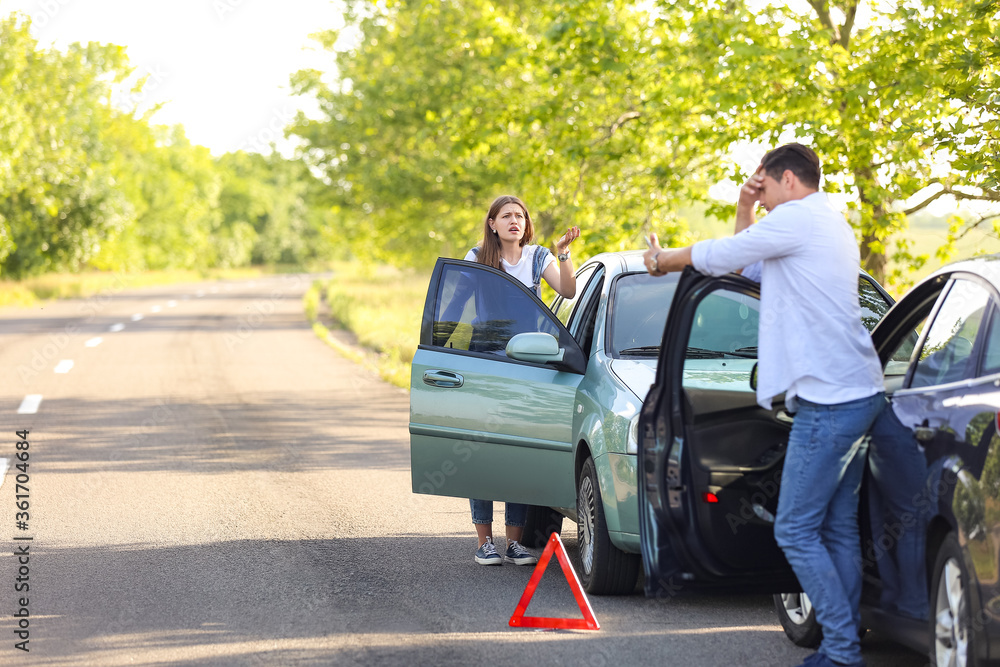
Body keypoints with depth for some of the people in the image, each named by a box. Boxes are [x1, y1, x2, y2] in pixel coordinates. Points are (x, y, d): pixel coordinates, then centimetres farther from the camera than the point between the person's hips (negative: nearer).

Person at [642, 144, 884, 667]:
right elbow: (747, 265, 32)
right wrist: (744, 212, 21)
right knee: (838, 528, 11)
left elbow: (717, 257, -2)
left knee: (795, 529, -8)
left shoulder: (798, 218, -9)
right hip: (856, 393, 10)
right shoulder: (832, 227, 23)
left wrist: (661, 260, 14)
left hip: (828, 401, -10)